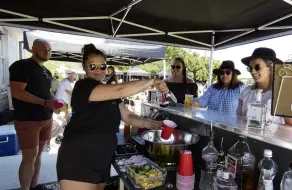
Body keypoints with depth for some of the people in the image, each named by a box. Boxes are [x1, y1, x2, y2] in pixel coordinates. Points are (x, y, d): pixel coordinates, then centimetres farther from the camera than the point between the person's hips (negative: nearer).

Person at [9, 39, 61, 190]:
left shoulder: (46, 71, 15)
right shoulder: (22, 66, -10)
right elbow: (17, 92, -20)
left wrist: (54, 101, 2)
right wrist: (45, 103, -25)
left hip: (46, 119, 8)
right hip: (27, 120, -8)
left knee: (37, 154, 16)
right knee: (29, 157, -1)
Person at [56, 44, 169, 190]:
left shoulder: (109, 93, 12)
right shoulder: (83, 86, -15)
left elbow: (127, 116, 7)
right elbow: (120, 90, -29)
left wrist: (150, 124, -10)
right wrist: (152, 81, -21)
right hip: (77, 160, -8)